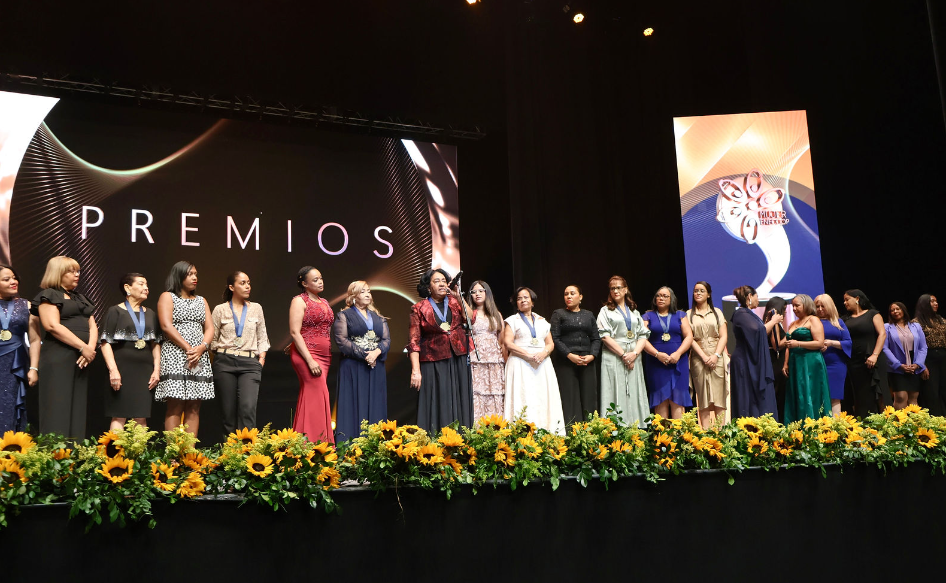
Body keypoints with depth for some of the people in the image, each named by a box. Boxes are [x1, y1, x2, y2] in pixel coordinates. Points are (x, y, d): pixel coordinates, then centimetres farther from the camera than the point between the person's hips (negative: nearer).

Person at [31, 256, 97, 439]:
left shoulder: (80, 299, 23)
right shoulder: (48, 296, 0)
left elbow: (92, 326, 14)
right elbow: (53, 326, -14)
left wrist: (90, 348, -7)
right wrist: (83, 347, -16)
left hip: (80, 359, 7)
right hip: (58, 358, -7)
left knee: (77, 410, 5)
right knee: (58, 409, -10)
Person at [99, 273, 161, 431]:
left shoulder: (150, 314, 17)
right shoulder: (116, 311, 2)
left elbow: (156, 344, 16)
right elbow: (105, 342, -6)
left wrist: (156, 369, 5)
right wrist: (113, 370, -17)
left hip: (145, 370, 4)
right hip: (122, 369, -4)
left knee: (141, 417, 2)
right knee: (119, 416, -6)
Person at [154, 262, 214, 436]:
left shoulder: (201, 301, 21)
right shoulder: (167, 297, 6)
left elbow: (209, 328, 12)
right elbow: (166, 326, -8)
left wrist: (201, 348, -8)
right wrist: (188, 348, -14)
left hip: (200, 357, 5)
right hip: (175, 355, -5)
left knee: (194, 408, 0)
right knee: (175, 407, -10)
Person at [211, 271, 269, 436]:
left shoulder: (256, 308, 14)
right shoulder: (220, 309, 8)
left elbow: (262, 337, 16)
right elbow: (212, 338, 10)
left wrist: (262, 357, 6)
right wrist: (220, 356, 3)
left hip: (250, 363, 1)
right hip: (225, 362, 0)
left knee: (248, 407, -17)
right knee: (229, 410, 0)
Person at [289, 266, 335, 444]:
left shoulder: (324, 302, 17)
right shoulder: (299, 301, -5)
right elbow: (295, 332, -13)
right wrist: (310, 360, -19)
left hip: (325, 356, 7)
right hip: (306, 355, -7)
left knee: (309, 399, 8)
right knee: (318, 398, -11)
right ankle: (317, 443, -7)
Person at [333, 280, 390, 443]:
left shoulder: (378, 318, 17)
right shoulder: (344, 316, 3)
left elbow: (387, 339, 8)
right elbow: (341, 340, -8)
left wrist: (376, 352, -13)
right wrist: (364, 355, -15)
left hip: (376, 368, 4)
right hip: (353, 368, -4)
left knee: (374, 405, 2)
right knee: (354, 405, -6)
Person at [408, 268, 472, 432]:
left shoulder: (454, 301, 11)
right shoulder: (419, 308, 1)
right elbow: (414, 341, -5)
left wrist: (459, 298, -9)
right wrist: (415, 370, -14)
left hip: (458, 361, 3)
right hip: (434, 363, -3)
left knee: (458, 403, 5)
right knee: (437, 405, -2)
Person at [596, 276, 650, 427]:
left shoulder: (634, 312, 17)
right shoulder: (605, 311, 6)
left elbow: (643, 335, 9)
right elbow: (605, 336, -5)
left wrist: (634, 353, -8)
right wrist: (623, 355, -11)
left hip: (634, 358, 4)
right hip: (613, 358, -3)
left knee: (634, 395, 0)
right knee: (617, 394, -8)